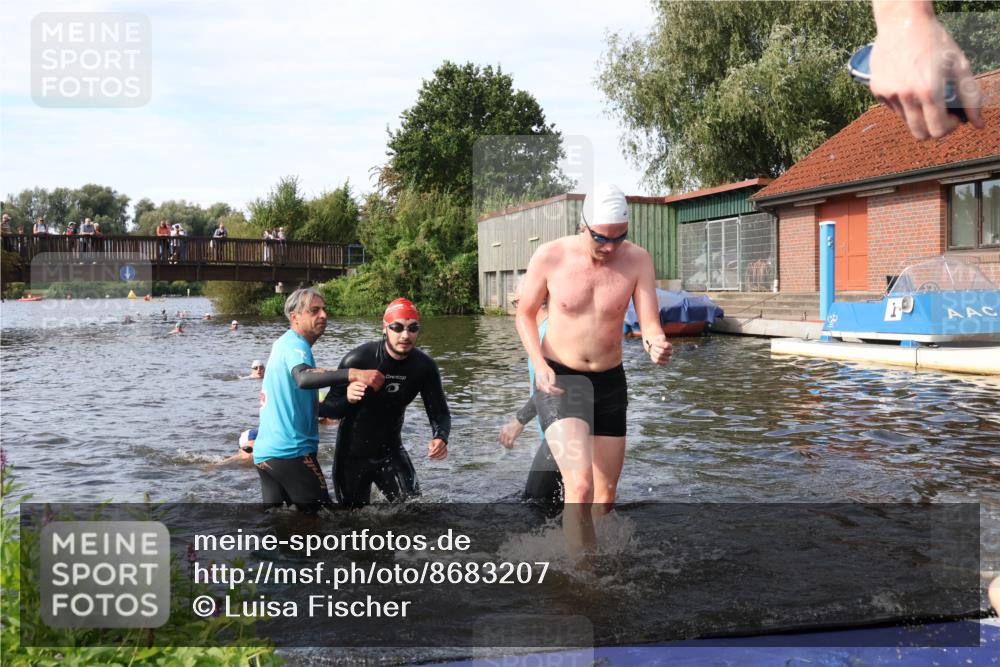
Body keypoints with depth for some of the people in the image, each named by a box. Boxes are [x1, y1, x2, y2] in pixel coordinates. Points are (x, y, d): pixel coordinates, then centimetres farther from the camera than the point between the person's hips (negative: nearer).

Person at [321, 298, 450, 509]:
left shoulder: (424, 366, -13)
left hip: (391, 452, 2)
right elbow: (329, 409, -17)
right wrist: (347, 399, -40)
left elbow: (440, 413, -8)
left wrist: (440, 438, -31)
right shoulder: (357, 360, -23)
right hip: (353, 454, -2)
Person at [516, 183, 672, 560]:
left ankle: (581, 558, 38)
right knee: (581, 486, -23)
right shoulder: (550, 257, -13)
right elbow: (525, 314, -1)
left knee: (606, 496, 13)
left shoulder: (637, 260, -9)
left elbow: (650, 324, -12)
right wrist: (539, 364, -17)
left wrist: (656, 345, -36)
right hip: (558, 380, -3)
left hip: (610, 381, 4)